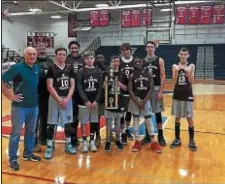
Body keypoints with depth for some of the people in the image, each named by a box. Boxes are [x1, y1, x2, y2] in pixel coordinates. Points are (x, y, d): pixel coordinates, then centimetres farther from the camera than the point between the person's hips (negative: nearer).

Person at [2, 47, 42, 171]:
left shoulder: (37, 68, 4)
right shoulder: (17, 67, -13)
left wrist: (36, 95, 10)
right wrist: (10, 96, -15)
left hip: (34, 106, 6)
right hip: (19, 106, -6)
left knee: (31, 131, 17)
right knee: (16, 133, 4)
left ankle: (28, 154, 34)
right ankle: (13, 159, 17)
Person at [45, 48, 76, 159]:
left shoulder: (69, 69, 7)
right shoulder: (51, 69, -5)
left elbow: (72, 85, 4)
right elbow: (50, 87, -10)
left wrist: (67, 98, -9)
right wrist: (59, 99, -15)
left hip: (67, 99, 4)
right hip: (55, 99, -4)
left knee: (68, 123, 11)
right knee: (52, 124, 1)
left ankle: (68, 144, 25)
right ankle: (49, 147, 11)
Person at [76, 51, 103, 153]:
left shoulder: (98, 72, 5)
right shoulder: (81, 72, -1)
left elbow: (100, 88, 1)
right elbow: (79, 88, -7)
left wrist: (96, 100, -9)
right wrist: (86, 100, -15)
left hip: (95, 101, 2)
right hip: (84, 101, -2)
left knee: (94, 122, 7)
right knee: (84, 122, 3)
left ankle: (92, 141, 20)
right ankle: (84, 141, 15)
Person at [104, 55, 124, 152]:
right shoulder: (107, 73, 0)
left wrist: (120, 84, -13)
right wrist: (107, 83, -20)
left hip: (119, 101, 2)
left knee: (118, 122, 11)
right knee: (108, 122, 2)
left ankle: (118, 140, 24)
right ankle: (108, 141, 13)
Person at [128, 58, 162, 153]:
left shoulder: (148, 75, 1)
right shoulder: (132, 76, -1)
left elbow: (151, 89, -4)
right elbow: (130, 90, -6)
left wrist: (144, 101, -12)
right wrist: (137, 102, -14)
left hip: (146, 99, 1)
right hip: (135, 100, 0)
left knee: (148, 120, 3)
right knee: (136, 119, 3)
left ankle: (153, 142, 11)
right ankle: (137, 141, 13)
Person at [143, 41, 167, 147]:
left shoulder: (159, 60, -1)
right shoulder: (142, 61, 7)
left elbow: (163, 76, -6)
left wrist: (161, 91, -13)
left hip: (156, 89, -3)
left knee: (158, 113, 2)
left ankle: (160, 136, 13)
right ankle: (148, 136, 20)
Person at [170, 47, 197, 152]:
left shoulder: (191, 66, -2)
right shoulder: (175, 66, 3)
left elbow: (192, 82, -8)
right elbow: (174, 81, -7)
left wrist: (188, 72, -23)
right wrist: (176, 71, -22)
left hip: (188, 95, -2)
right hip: (177, 95, 2)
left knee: (189, 118, 3)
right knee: (177, 118, 9)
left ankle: (191, 140, 15)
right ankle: (177, 139, 21)